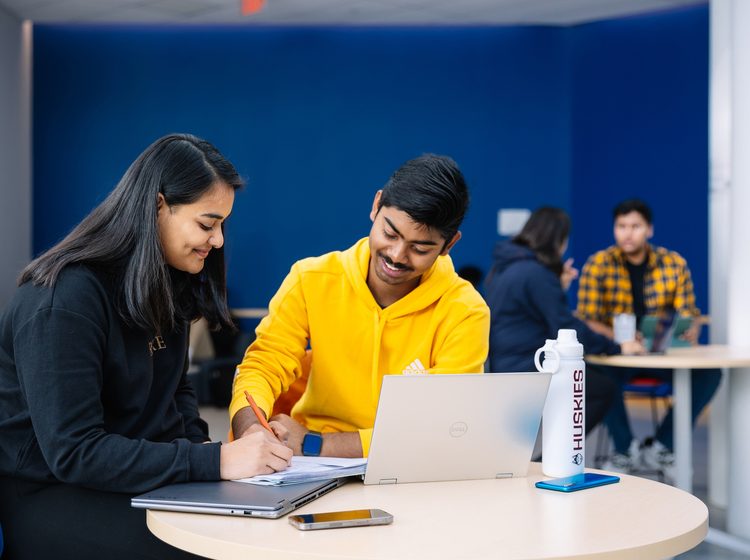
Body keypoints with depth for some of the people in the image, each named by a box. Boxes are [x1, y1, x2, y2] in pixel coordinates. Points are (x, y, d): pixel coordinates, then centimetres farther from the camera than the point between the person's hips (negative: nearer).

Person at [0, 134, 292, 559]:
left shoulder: (165, 285, 6)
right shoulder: (64, 301, -20)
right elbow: (72, 452, -24)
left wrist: (200, 445, -5)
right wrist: (214, 461, -28)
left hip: (148, 474, 7)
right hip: (53, 492, -7)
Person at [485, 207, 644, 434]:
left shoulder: (504, 266, 11)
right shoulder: (537, 273, -18)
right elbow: (566, 329, -19)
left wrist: (558, 287, 13)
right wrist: (615, 348, -10)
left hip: (502, 364, 10)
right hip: (526, 369, -10)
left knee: (590, 375, 19)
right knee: (603, 388, 0)